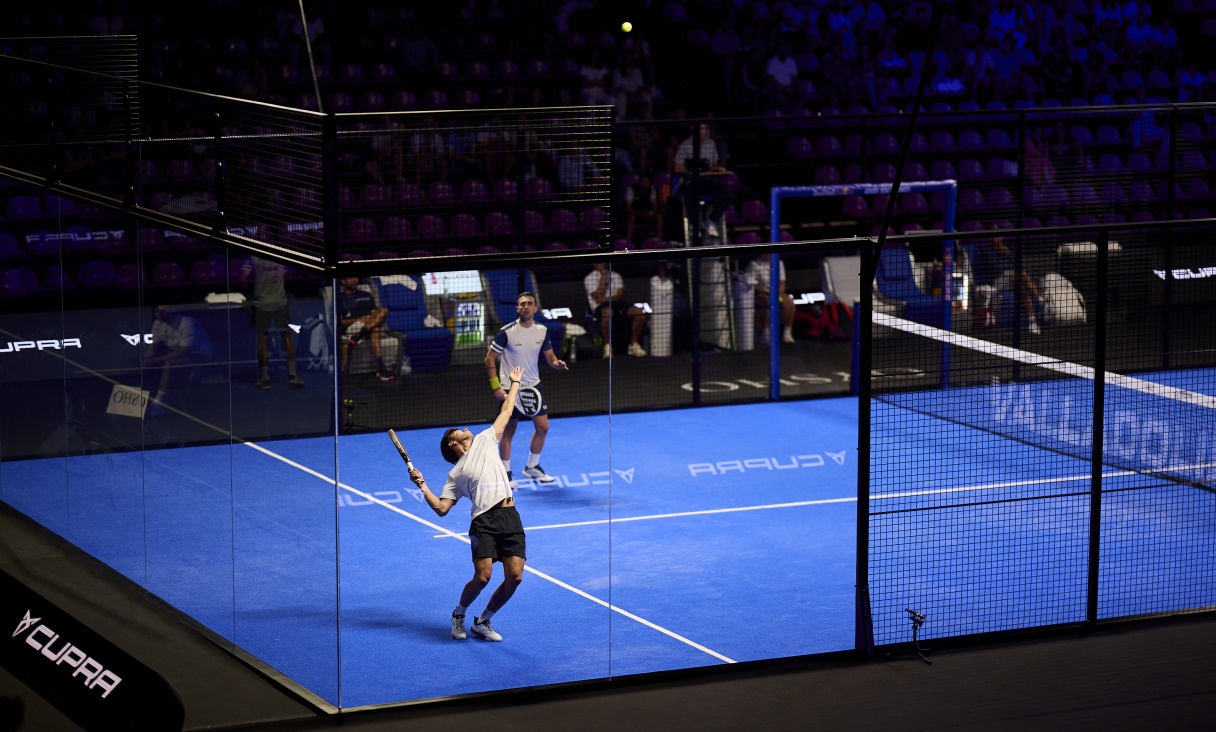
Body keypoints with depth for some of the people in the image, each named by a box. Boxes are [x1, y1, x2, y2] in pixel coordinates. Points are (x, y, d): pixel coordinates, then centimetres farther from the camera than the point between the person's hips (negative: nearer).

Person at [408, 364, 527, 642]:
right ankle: (459, 615, 15)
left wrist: (514, 384, 33)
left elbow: (506, 413, 31)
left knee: (514, 577, -7)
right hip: (484, 521, -3)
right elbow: (441, 508, 10)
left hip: (510, 517, 3)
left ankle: (483, 622, 13)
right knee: (482, 577, -15)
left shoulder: (485, 441, 23)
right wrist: (423, 486, -1)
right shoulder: (455, 475, 16)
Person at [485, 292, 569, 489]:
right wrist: (496, 386, -17)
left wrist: (557, 363, -18)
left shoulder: (542, 331, -1)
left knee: (542, 427, 5)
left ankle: (532, 467, 23)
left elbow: (549, 356, 7)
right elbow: (490, 358, -10)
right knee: (509, 430, 1)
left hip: (533, 385, 5)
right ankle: (505, 473, 13)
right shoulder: (506, 332, -16)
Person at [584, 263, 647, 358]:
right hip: (600, 307, -4)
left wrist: (607, 299, -12)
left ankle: (634, 345, -12)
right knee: (607, 312, -43)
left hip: (617, 304, 4)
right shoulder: (589, 278, 7)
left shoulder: (616, 276, 18)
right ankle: (607, 347, -32)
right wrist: (603, 277, -4)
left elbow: (620, 295, 6)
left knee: (638, 311, -22)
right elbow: (598, 297, -6)